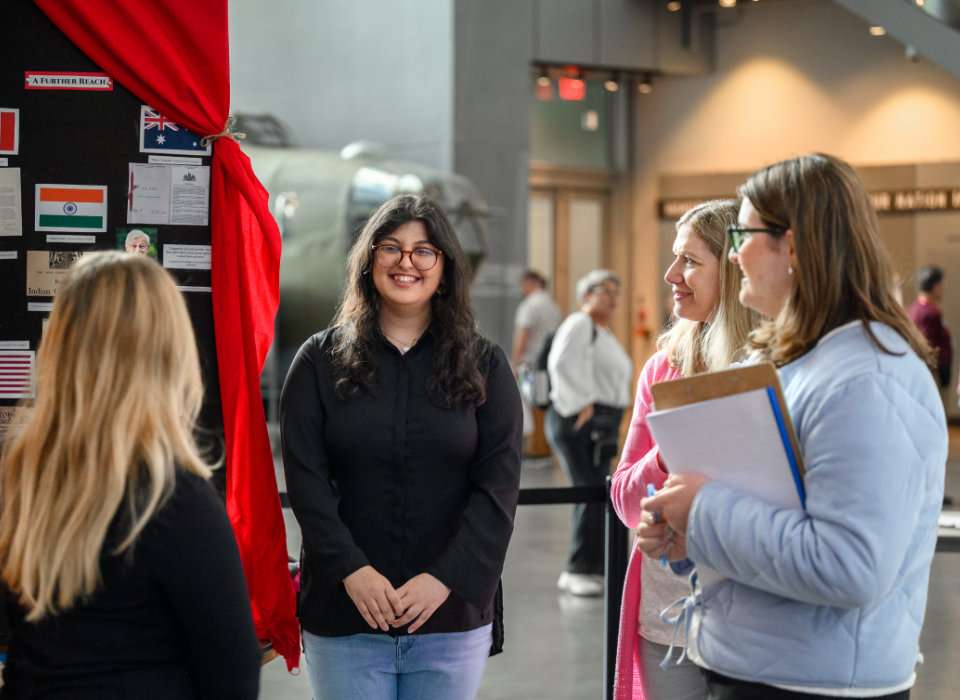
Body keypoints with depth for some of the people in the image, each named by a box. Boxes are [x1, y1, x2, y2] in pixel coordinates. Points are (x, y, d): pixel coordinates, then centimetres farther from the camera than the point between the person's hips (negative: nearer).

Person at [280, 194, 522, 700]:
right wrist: (350, 569, -15)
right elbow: (305, 477, -3)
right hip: (344, 613, 0)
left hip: (454, 616, 1)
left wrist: (446, 578, -13)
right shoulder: (321, 360, 4)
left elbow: (499, 484, -2)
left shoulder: (484, 365, 6)